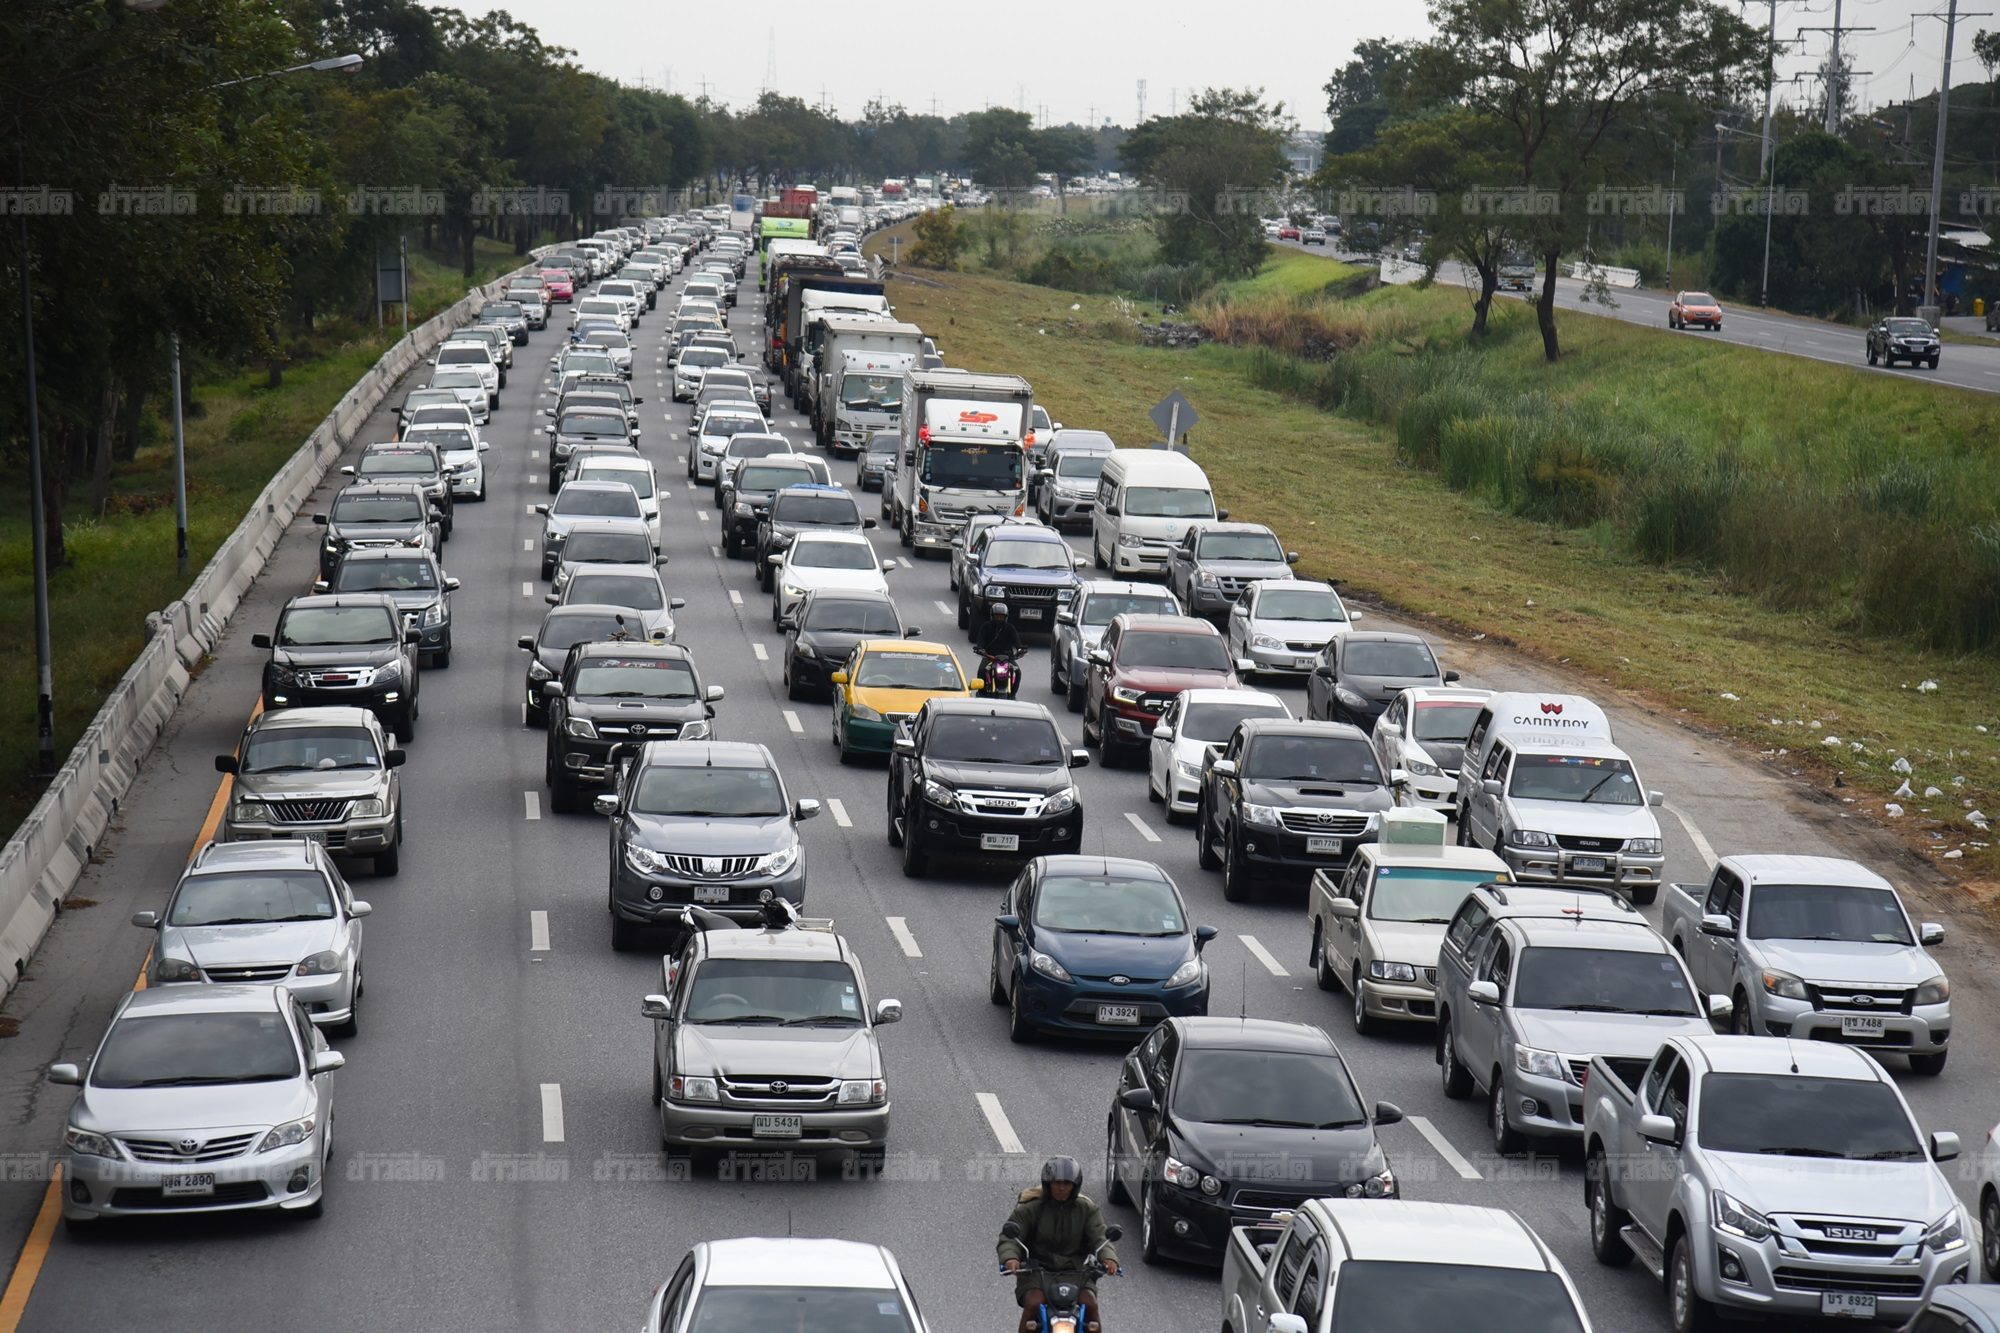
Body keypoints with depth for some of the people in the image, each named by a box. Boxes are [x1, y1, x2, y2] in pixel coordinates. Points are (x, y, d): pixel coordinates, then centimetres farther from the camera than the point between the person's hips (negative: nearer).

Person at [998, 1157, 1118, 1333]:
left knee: (1090, 1305, -23)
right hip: (1036, 1271, -1)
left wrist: (1109, 1258, -27)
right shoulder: (1030, 1208, -1)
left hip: (1075, 1271, 2)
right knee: (1033, 1304, -29)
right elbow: (1009, 1238, -8)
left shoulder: (1087, 1208, 6)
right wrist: (1010, 1258, -31)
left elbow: (1099, 1237, -4)